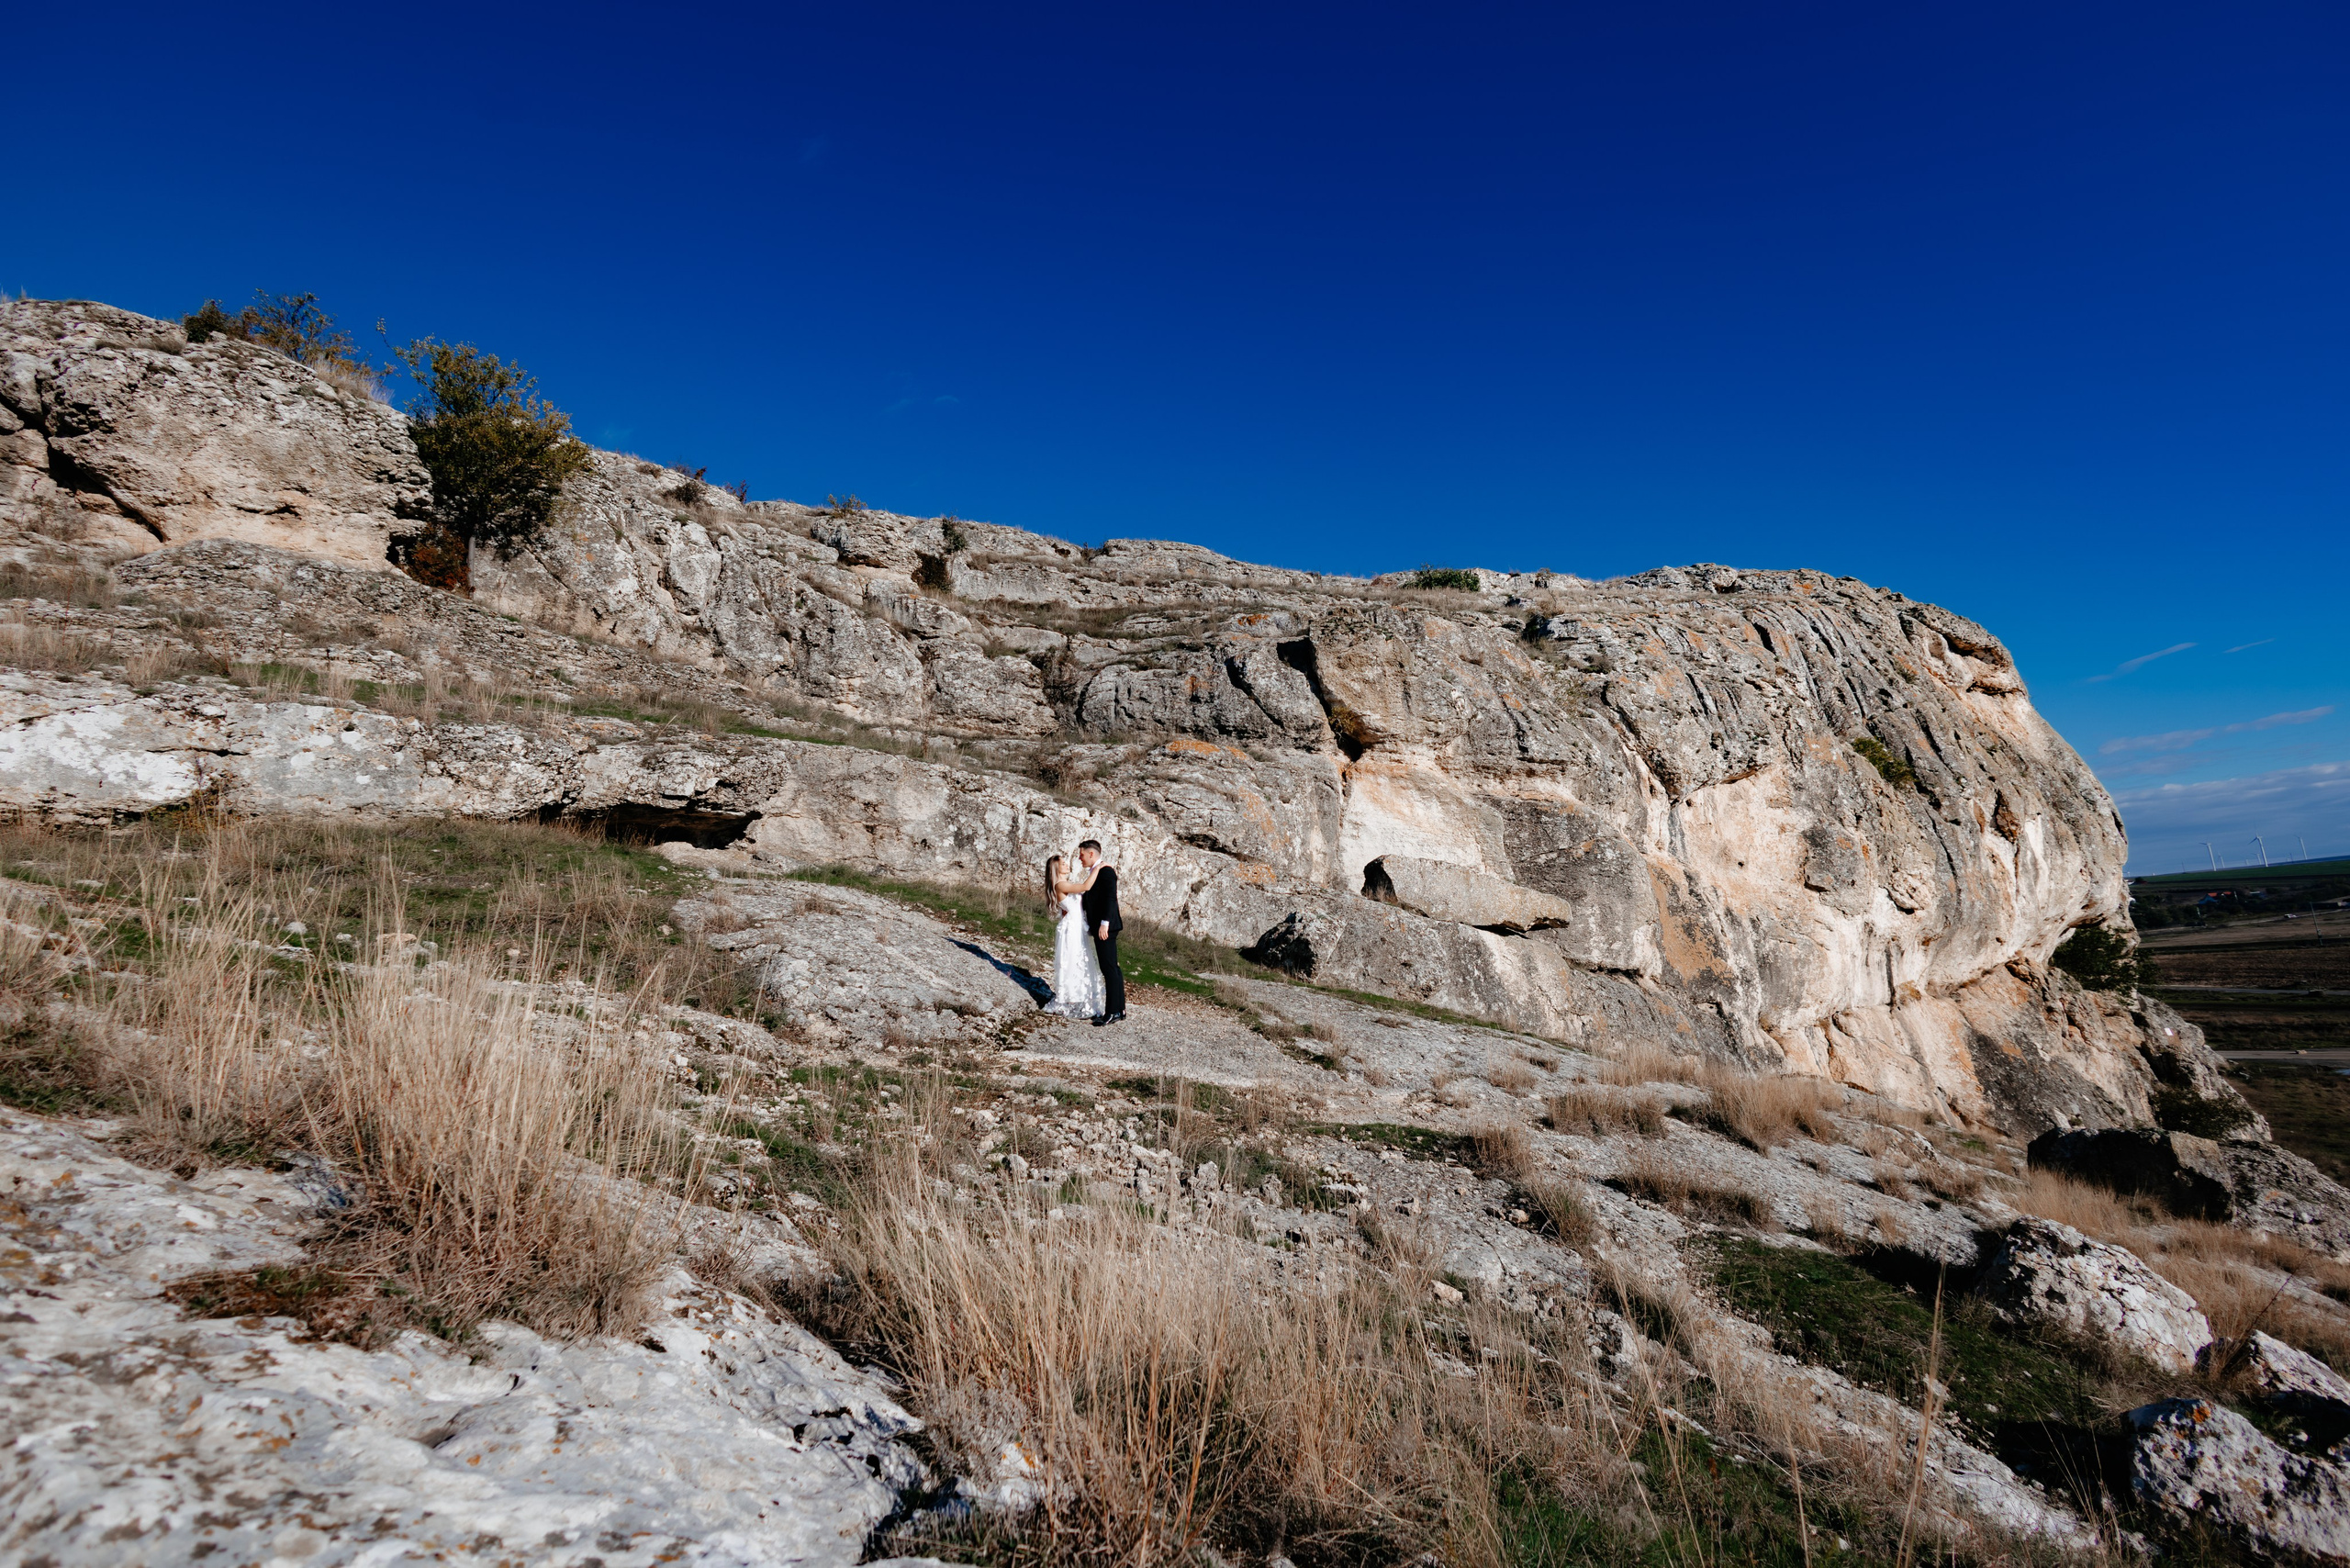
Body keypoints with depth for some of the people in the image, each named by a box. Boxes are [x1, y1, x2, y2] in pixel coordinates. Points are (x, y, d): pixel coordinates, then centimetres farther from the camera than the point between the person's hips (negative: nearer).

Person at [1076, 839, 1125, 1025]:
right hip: (1100, 927, 10)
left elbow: (1111, 898, -21)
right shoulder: (1094, 872, 17)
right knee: (1112, 969, 14)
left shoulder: (1106, 871, -13)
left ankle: (1112, 1012, -6)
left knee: (1109, 969, -8)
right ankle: (1119, 1008, 20)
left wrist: (1104, 923, -25)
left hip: (1105, 927, -10)